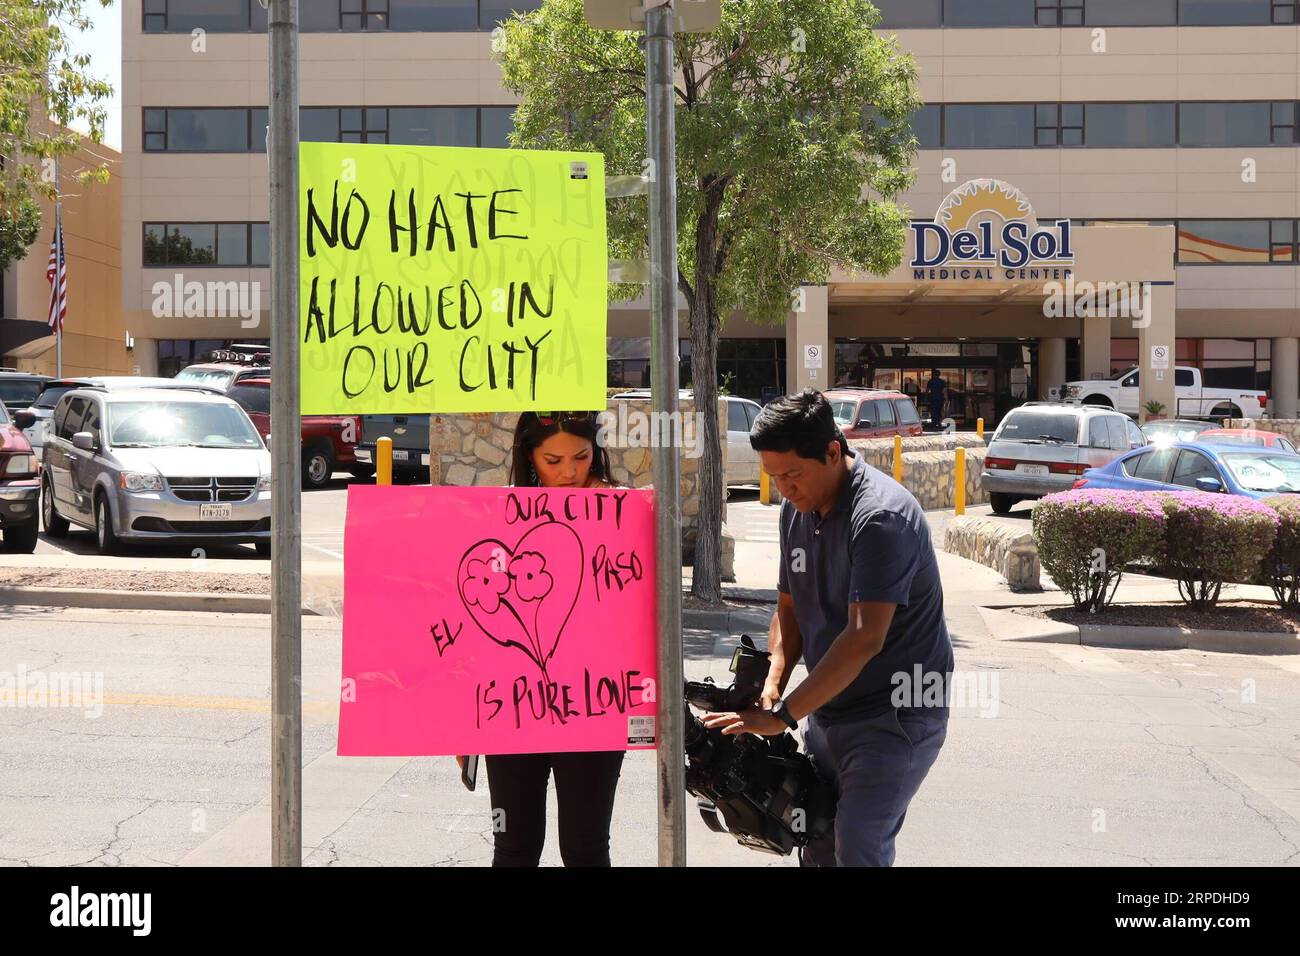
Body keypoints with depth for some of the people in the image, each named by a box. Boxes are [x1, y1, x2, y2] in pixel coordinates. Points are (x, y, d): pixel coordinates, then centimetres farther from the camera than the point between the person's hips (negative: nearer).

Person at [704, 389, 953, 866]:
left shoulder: (881, 516, -23)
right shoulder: (796, 510, 5)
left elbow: (864, 638, -30)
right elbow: (789, 608, 15)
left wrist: (782, 715, -28)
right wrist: (772, 687, -3)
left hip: (895, 716, -8)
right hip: (828, 711, 8)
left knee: (857, 849, -16)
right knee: (817, 846, 9)